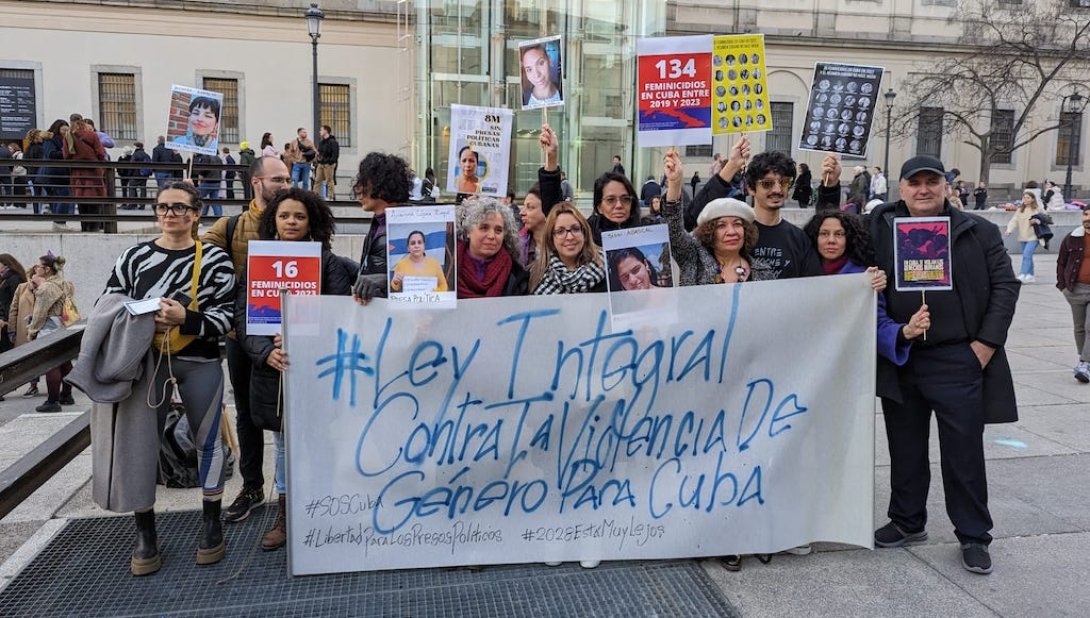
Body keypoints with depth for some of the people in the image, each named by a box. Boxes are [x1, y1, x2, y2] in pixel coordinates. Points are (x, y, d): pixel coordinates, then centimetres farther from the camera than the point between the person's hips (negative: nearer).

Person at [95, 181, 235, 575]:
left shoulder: (214, 259, -4)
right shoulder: (134, 256, 4)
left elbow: (226, 317, -8)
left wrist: (185, 318, -24)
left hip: (200, 364, -1)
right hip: (146, 361, 2)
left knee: (207, 441, 8)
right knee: (140, 444, 3)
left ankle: (211, 524, 25)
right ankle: (145, 533, 17)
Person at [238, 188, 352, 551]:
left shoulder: (327, 262, 0)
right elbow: (242, 316, -1)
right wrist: (266, 351, -18)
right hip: (272, 369, 3)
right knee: (283, 443, 15)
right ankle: (284, 517, 28)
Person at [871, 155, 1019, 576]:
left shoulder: (978, 232, 2)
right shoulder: (882, 228, 4)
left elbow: (1005, 285, 1)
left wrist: (987, 342, -6)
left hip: (958, 360, -2)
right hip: (899, 361, 2)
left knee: (964, 450, 3)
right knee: (905, 447, 14)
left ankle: (973, 536, 18)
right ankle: (907, 522, 31)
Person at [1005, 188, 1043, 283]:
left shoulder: (1038, 209, -3)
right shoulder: (1020, 209, 8)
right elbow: (1014, 220, 1)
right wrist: (1009, 230, -15)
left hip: (1033, 236, -5)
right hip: (1023, 237, 5)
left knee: (1026, 254, -18)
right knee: (1028, 256, 14)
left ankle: (1022, 275, -21)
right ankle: (1030, 275, 25)